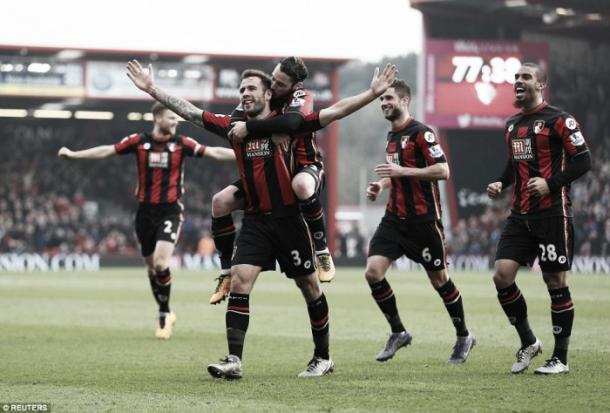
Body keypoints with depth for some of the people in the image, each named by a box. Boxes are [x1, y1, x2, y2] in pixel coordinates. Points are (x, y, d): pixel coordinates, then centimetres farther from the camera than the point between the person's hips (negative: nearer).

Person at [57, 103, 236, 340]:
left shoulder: (181, 143, -1)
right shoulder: (139, 142, 0)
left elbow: (214, 152, -4)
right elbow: (106, 151, 4)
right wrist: (73, 154, 1)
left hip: (170, 211, -2)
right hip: (145, 211, 2)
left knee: (161, 263, -18)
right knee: (151, 266, 8)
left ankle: (164, 314, -2)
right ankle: (166, 314, 26)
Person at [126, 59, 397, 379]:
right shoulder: (234, 126, 6)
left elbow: (336, 111, -8)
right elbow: (190, 112, 6)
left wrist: (373, 93, -16)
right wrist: (152, 90, 2)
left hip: (288, 218, -3)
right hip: (255, 221, 3)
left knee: (310, 289, 7)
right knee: (239, 282, -13)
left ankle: (323, 358, 23)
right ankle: (234, 361, -15)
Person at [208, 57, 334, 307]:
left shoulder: (301, 97, -21)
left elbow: (291, 122, -43)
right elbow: (235, 119, 1)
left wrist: (249, 127, -40)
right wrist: (237, 123, -24)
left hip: (303, 167, -6)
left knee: (301, 186, -43)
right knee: (220, 202, -7)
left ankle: (322, 251, -28)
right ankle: (226, 274, 2)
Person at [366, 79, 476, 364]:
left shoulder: (420, 133, -12)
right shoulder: (392, 136, 15)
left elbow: (443, 171, -20)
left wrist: (402, 171, -23)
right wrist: (381, 185, 9)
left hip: (423, 220, -7)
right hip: (395, 219, 7)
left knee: (439, 279, 4)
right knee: (373, 271, -9)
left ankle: (464, 337, 23)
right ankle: (398, 332, 6)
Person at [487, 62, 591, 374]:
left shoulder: (558, 120, -6)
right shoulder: (512, 125, 16)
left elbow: (583, 161, -10)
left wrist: (551, 184, -20)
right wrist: (501, 184, 10)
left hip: (552, 214, -7)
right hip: (520, 216, 7)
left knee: (556, 283, -1)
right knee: (502, 276, -5)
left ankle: (560, 358, 8)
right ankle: (528, 343, 13)